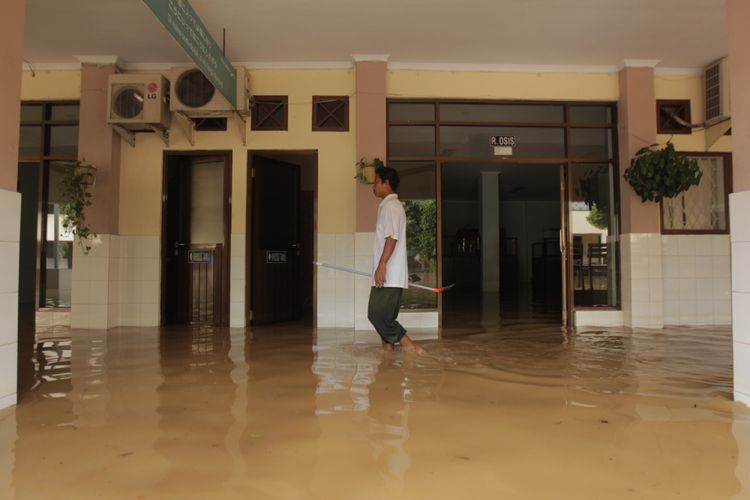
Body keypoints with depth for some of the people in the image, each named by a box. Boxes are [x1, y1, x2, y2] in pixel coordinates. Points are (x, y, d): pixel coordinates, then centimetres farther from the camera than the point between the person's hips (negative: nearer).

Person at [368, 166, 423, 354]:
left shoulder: (390, 205, -10)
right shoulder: (391, 205, 21)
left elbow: (392, 237, -20)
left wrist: (381, 265, -24)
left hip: (388, 274, -10)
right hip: (389, 275, 10)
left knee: (377, 314, -10)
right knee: (385, 316, 10)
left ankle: (409, 346, -8)